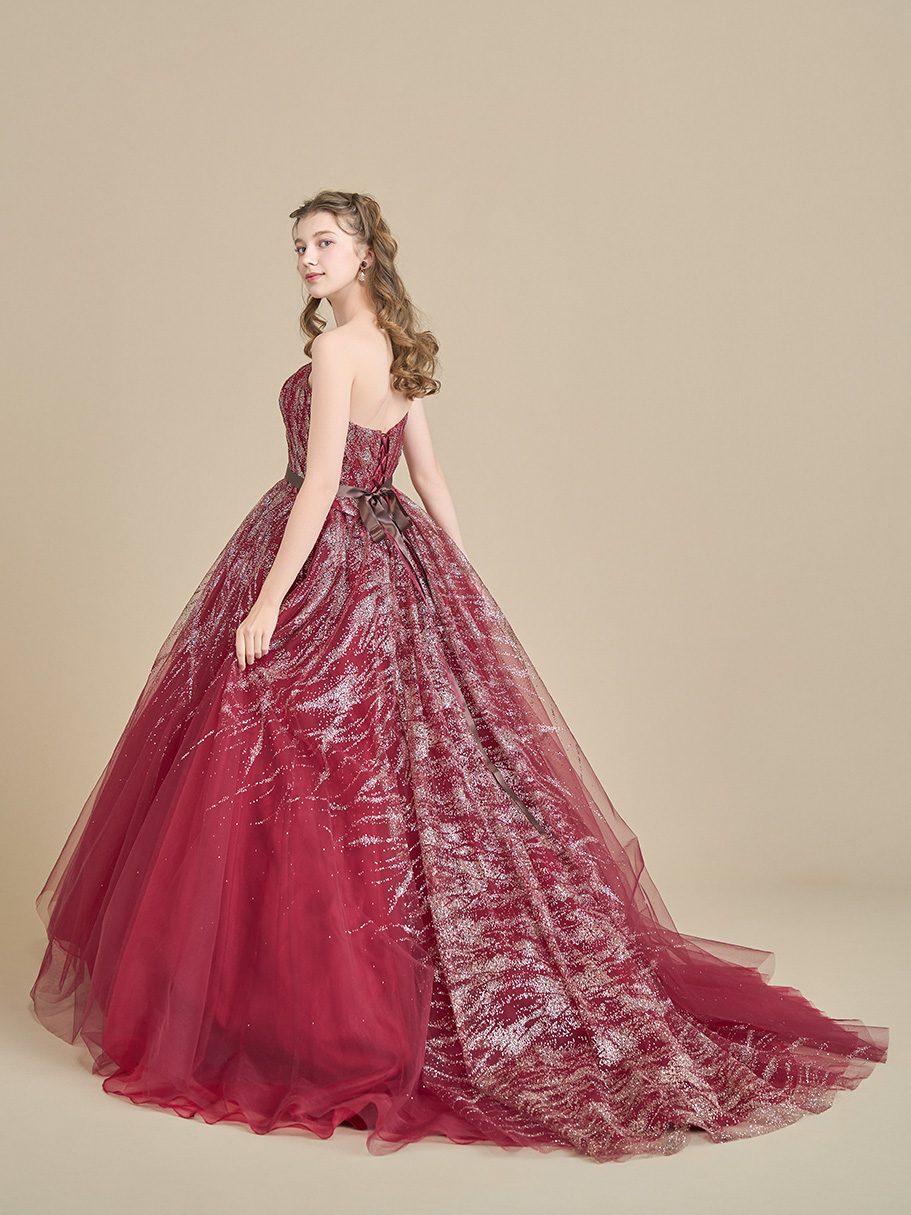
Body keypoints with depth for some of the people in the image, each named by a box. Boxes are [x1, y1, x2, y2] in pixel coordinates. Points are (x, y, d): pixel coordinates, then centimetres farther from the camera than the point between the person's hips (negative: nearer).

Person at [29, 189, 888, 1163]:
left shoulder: (335, 350, -15)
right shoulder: (401, 352, 11)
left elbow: (320, 484, -20)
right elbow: (430, 479, 13)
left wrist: (268, 601, -19)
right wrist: (456, 581, 18)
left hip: (323, 569, -9)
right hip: (392, 566, 9)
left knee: (290, 775, -1)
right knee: (434, 765, 14)